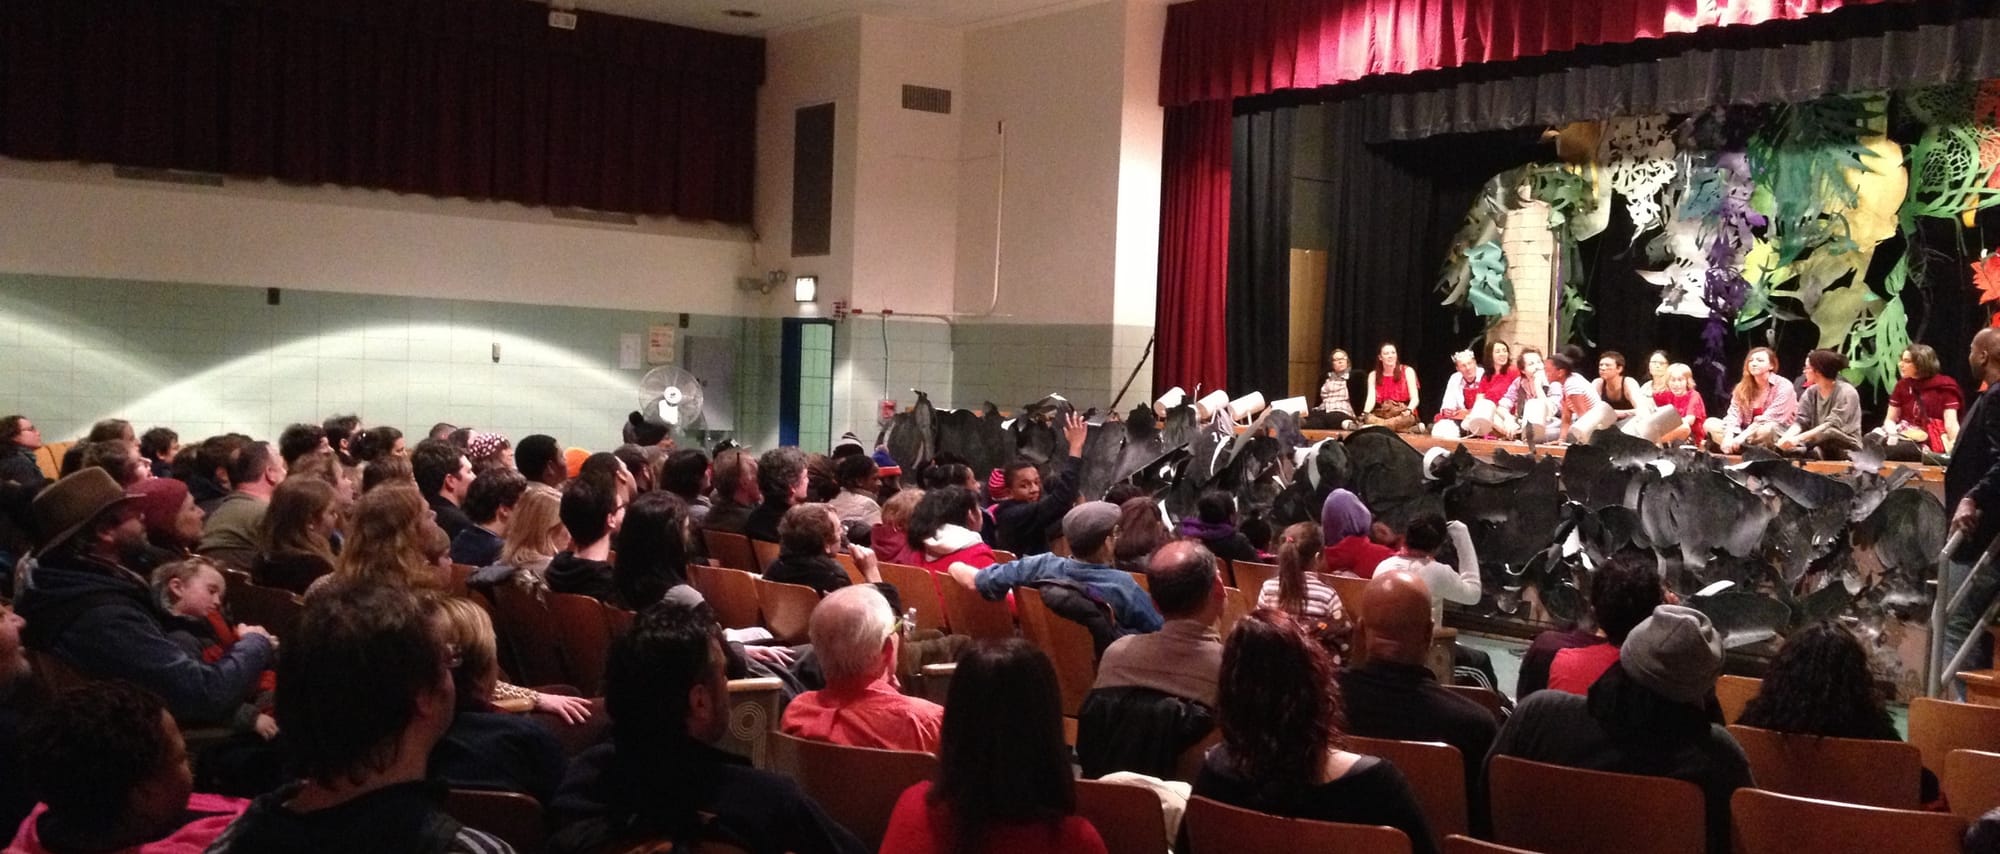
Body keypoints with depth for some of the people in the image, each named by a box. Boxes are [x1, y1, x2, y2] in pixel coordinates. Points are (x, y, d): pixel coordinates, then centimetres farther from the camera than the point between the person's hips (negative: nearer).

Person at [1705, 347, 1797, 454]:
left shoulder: (1784, 386, -9)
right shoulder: (1742, 388, 8)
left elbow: (1768, 420, -20)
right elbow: (1733, 416, -4)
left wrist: (1741, 437, -29)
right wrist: (1728, 437, -25)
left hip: (1781, 436, -5)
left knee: (1768, 429, -40)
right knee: (1710, 424, -12)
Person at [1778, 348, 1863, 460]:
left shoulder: (1846, 393, -12)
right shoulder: (1810, 392, 7)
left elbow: (1831, 426, -24)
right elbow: (1801, 421, -3)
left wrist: (1798, 438, -36)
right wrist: (1786, 437, -26)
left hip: (1847, 450, -5)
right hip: (1819, 446, 5)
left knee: (1827, 434, -39)